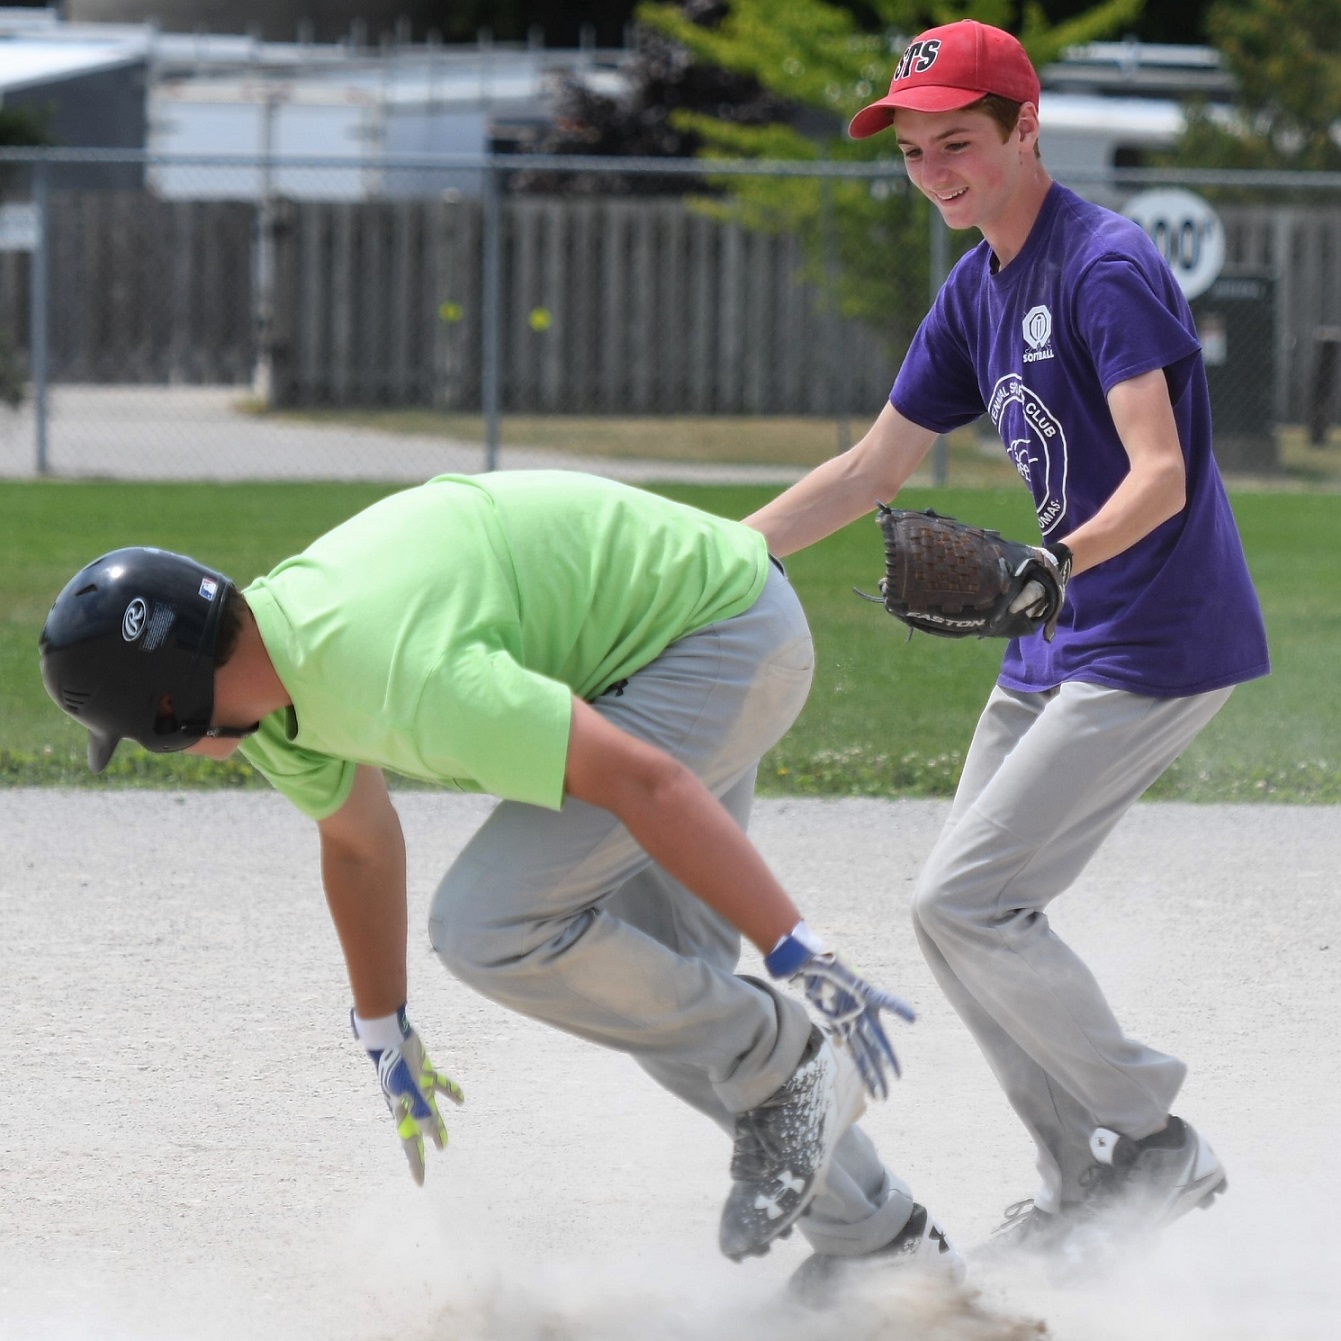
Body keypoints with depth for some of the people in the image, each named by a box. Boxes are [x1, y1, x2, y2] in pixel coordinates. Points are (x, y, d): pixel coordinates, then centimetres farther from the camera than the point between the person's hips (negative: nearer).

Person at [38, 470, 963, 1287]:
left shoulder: (399, 675, -35)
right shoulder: (268, 647, -3)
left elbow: (643, 782, -36)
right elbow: (358, 840, 16)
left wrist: (803, 958, -34)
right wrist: (385, 1037, 27)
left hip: (729, 632, -10)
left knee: (490, 923, -20)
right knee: (656, 992, 15)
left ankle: (785, 1071, -6)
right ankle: (880, 1240, 26)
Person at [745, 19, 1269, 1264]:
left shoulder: (1106, 267, -17)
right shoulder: (976, 290, 11)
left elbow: (1160, 476, -28)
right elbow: (874, 464, 18)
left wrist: (1057, 559, -44)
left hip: (1157, 645, -10)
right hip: (1053, 649, 10)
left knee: (964, 904, -14)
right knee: (964, 915, 10)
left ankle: (1157, 1141, -2)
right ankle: (1083, 1188, 18)